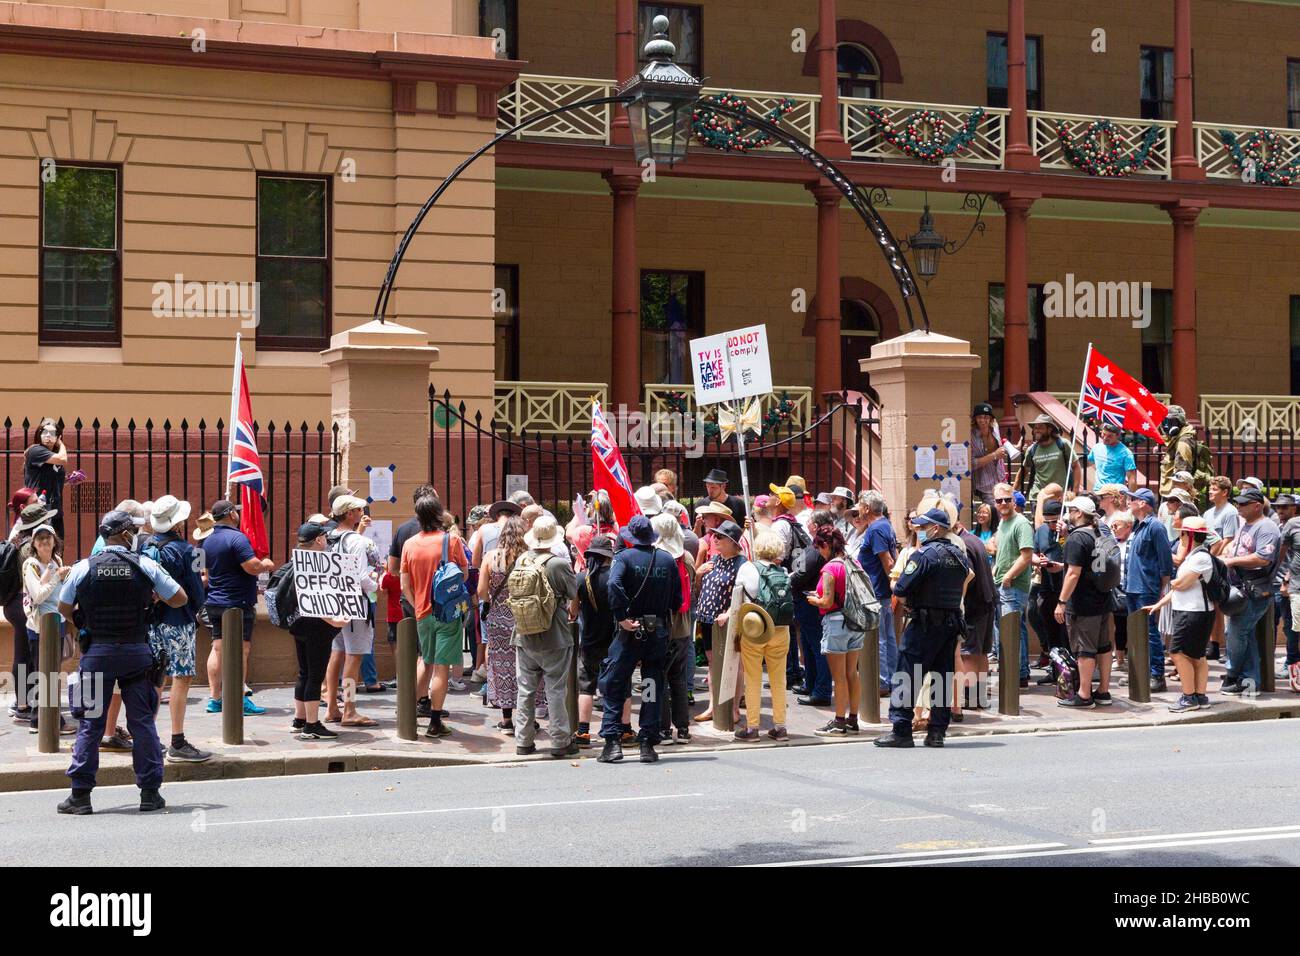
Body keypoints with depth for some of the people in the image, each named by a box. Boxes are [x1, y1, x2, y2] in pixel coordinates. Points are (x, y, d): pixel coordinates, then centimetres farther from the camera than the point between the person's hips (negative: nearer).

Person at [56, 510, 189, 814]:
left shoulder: (83, 568, -1)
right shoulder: (145, 565, -3)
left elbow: (64, 608, 10)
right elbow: (180, 598, 2)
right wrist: (154, 595, 20)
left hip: (97, 652, 0)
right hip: (137, 651, 0)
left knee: (90, 722, 5)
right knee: (142, 721, 6)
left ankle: (80, 794, 4)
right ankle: (150, 793, 8)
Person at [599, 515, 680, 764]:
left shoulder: (624, 557, -8)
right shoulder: (667, 561, 3)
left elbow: (614, 585, -26)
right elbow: (677, 599, 5)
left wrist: (622, 617, -21)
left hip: (630, 631, -3)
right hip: (659, 633, 3)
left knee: (613, 686, 6)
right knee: (653, 688, 9)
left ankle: (613, 741, -1)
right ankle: (648, 743, 7)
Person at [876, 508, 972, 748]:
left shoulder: (923, 555, -12)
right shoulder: (959, 554, 11)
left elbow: (900, 590, -16)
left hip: (925, 622, -7)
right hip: (952, 623, 7)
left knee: (907, 676, -4)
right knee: (943, 676, 9)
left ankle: (901, 730, -6)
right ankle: (937, 731, 10)